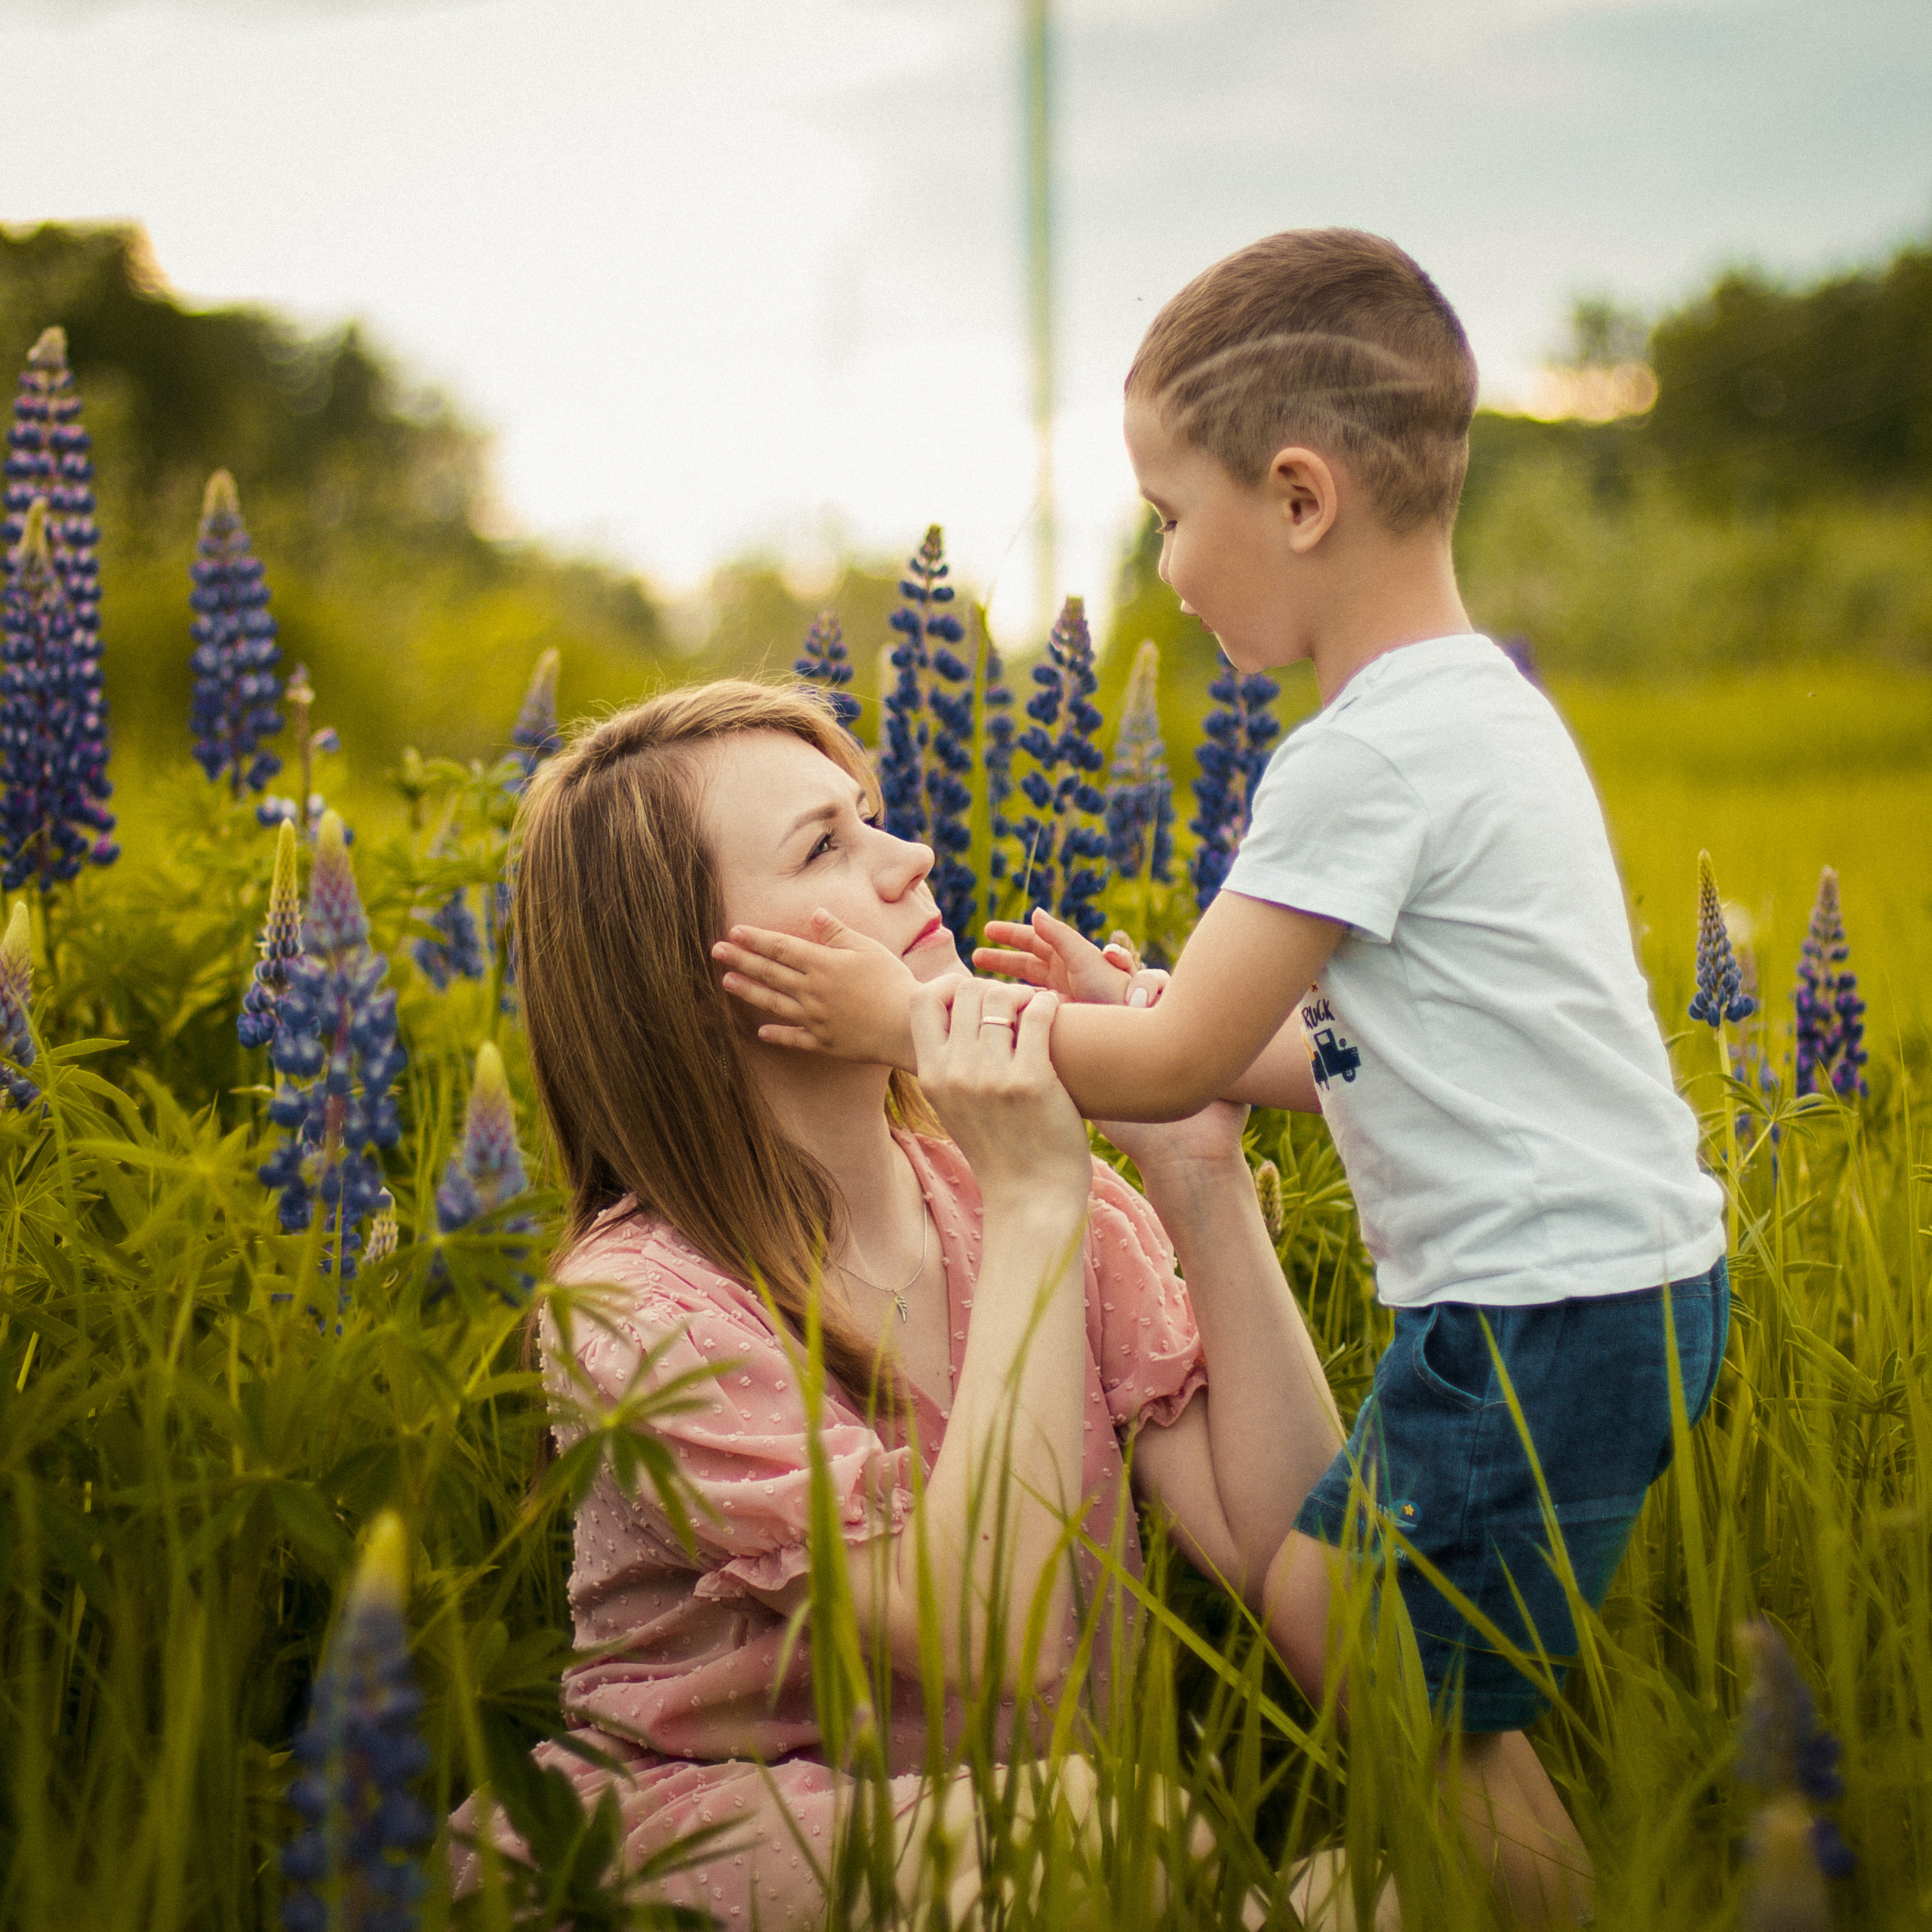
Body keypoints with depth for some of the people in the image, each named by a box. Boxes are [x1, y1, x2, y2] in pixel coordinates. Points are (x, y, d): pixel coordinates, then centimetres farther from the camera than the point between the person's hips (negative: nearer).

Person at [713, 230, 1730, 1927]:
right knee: (1311, 1597, 15)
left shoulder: (1369, 757, -20)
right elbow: (1356, 1055, 14)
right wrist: (1119, 1011, 12)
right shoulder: (1481, 704, 11)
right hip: (1624, 1276, 10)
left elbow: (1178, 1068, -15)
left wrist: (907, 1021, -7)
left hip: (1552, 1309, -10)